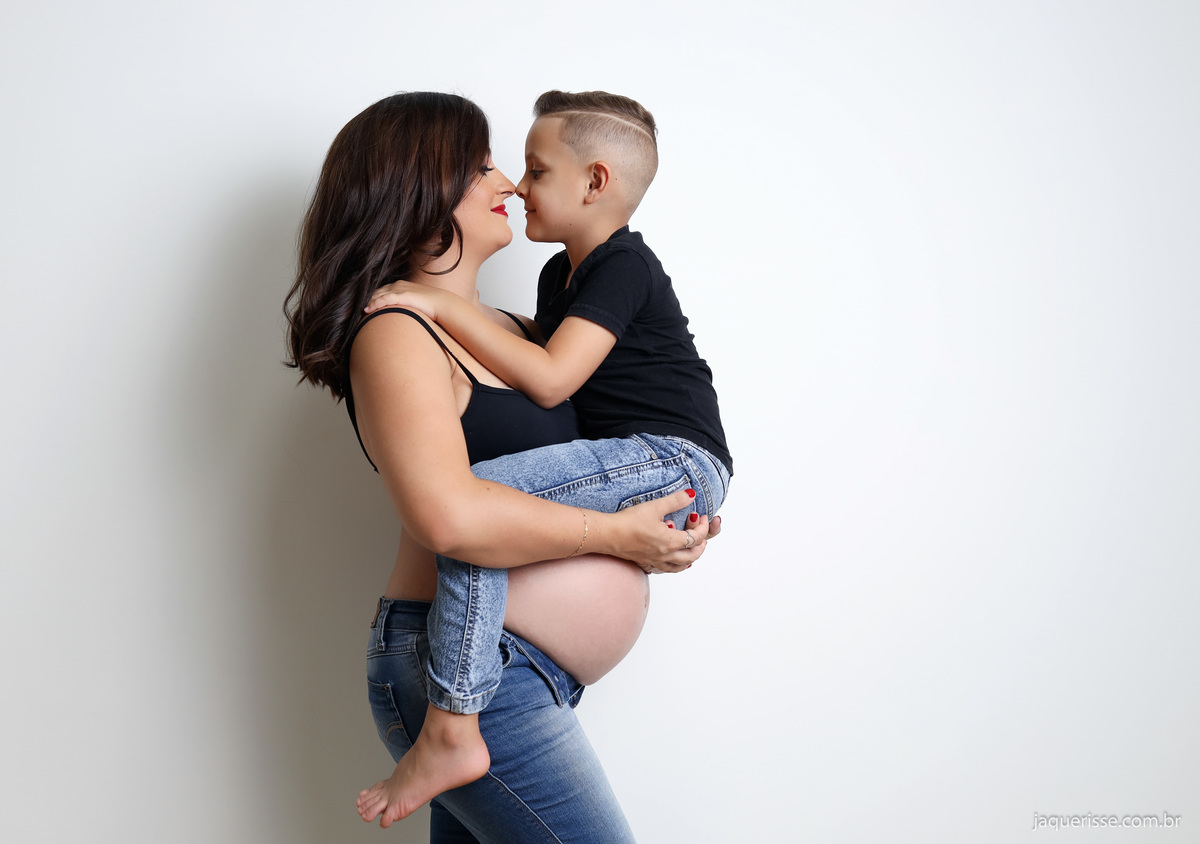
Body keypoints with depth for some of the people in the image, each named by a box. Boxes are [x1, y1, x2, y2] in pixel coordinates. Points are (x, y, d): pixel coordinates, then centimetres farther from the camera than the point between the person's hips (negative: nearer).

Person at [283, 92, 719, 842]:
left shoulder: (508, 329, 15)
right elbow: (451, 516, -27)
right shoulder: (396, 334, -13)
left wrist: (669, 519, 8)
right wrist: (618, 533, -17)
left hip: (521, 675, 9)